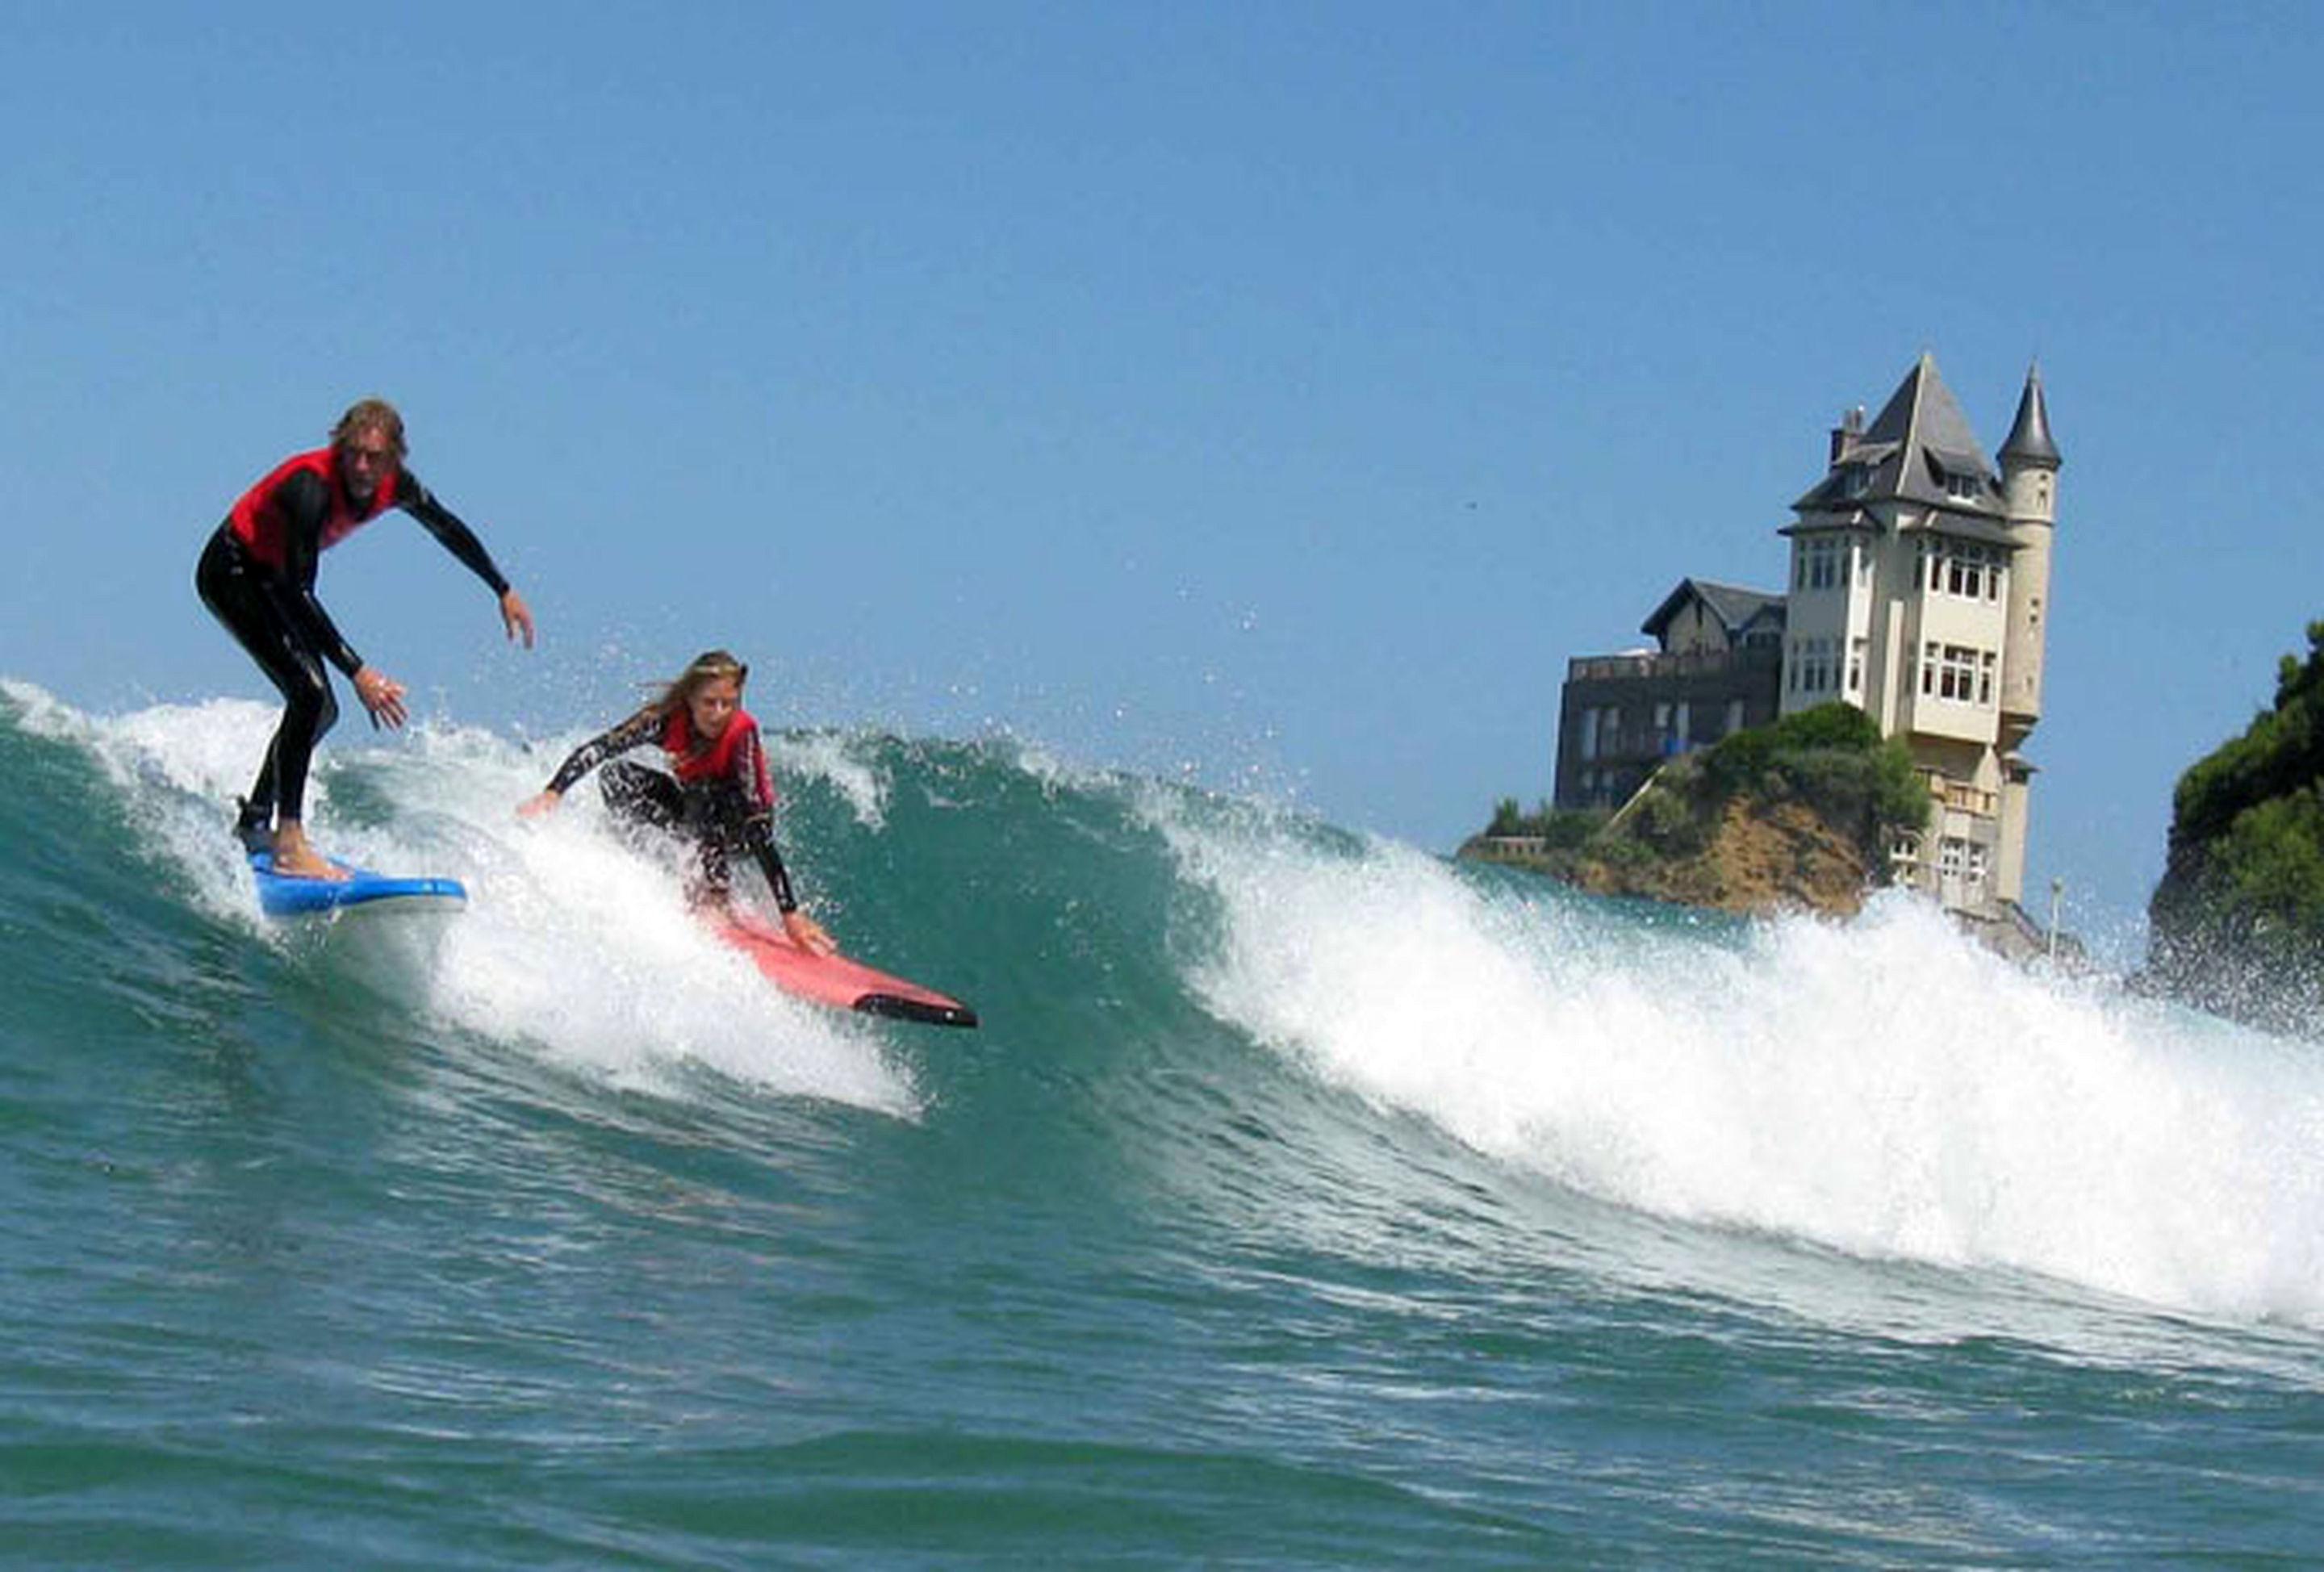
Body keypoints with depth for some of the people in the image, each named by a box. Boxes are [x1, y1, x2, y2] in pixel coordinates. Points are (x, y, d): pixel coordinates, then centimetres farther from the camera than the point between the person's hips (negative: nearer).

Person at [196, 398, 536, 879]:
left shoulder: (395, 486, -13)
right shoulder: (313, 487, -35)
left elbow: (449, 530, 8)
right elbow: (297, 593, -38)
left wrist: (504, 592, 17)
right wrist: (357, 672, -42)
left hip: (270, 578, 9)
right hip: (230, 574, -8)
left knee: (321, 710, 12)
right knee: (310, 694, -23)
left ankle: (254, 823, 28)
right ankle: (290, 844, -24)